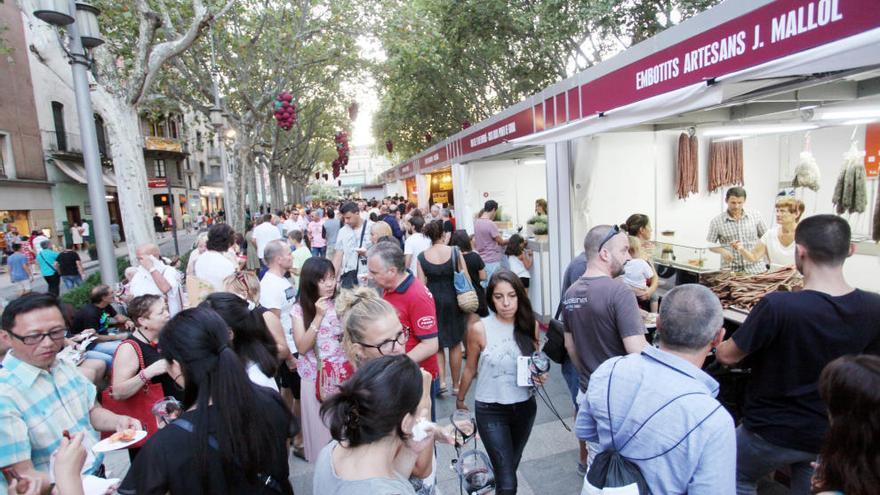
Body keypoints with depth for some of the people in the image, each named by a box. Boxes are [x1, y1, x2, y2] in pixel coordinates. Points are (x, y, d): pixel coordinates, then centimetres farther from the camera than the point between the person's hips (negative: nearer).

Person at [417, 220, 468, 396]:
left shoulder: (422, 257, -6)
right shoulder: (455, 252, -8)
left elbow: (421, 284, -5)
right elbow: (466, 278, -6)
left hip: (432, 301, 1)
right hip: (452, 299, 0)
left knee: (437, 342, 17)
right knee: (455, 343, 13)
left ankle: (441, 381, 5)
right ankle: (456, 385, 23)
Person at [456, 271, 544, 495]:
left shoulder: (531, 325, -9)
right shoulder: (480, 330, -18)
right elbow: (470, 369, -2)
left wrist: (540, 375, -14)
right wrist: (460, 398, 11)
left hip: (525, 406, 4)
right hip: (491, 409, -4)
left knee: (512, 465, 27)